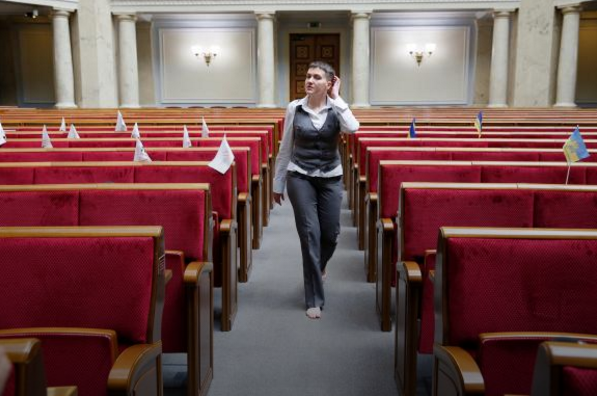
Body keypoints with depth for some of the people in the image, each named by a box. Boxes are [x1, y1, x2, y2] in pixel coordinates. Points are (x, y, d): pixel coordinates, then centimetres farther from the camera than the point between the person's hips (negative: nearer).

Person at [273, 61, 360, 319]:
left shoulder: (336, 109, -3)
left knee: (330, 234, 7)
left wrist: (336, 98, -16)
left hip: (330, 178, 1)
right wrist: (278, 183, 7)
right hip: (300, 177, -1)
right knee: (310, 233, -5)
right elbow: (285, 148, 5)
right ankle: (314, 299, 5)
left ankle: (318, 267, 44)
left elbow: (352, 128, -26)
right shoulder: (294, 108, -2)